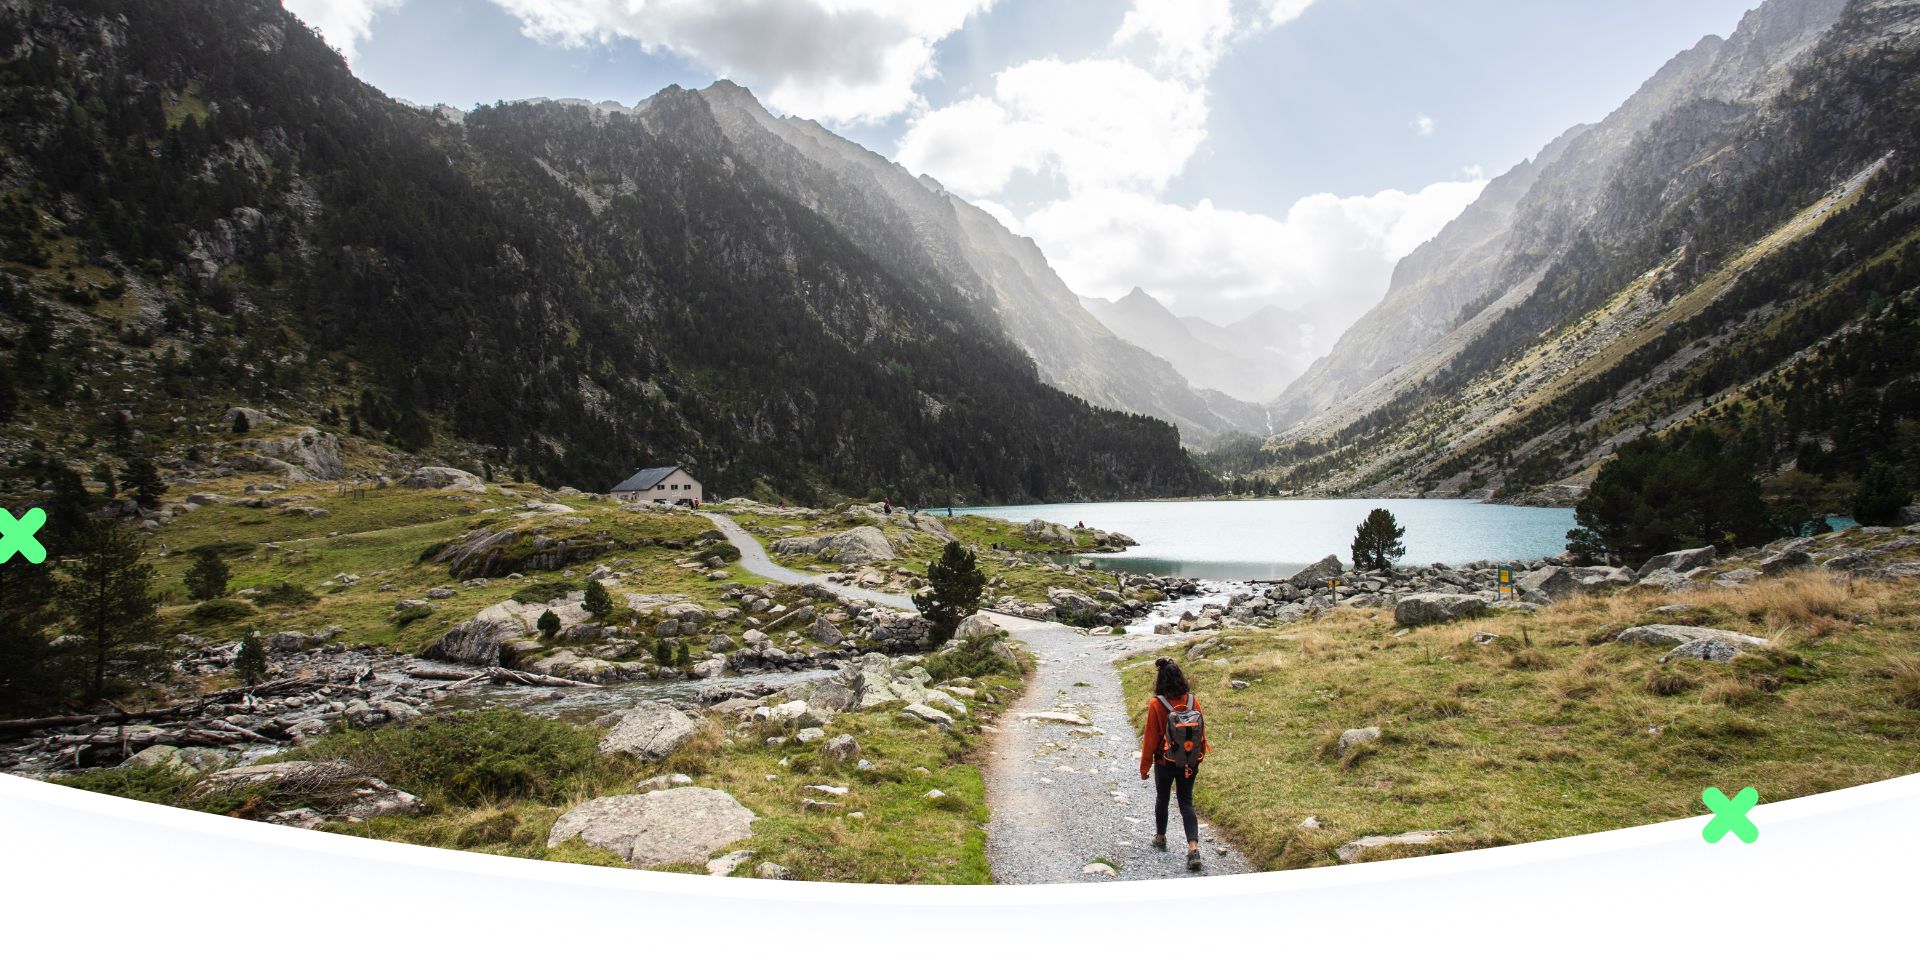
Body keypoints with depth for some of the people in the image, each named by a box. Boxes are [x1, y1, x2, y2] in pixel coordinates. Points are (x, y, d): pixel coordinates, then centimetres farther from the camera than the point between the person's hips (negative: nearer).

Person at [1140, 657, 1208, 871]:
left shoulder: (1156, 705, -18)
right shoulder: (1192, 701, -8)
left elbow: (1151, 738, -12)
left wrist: (1144, 767, 0)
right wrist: (1198, 758, 17)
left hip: (1165, 763, -2)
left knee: (1162, 798, 20)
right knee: (1186, 803, 9)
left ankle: (1160, 837, 38)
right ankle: (1193, 848, -7)